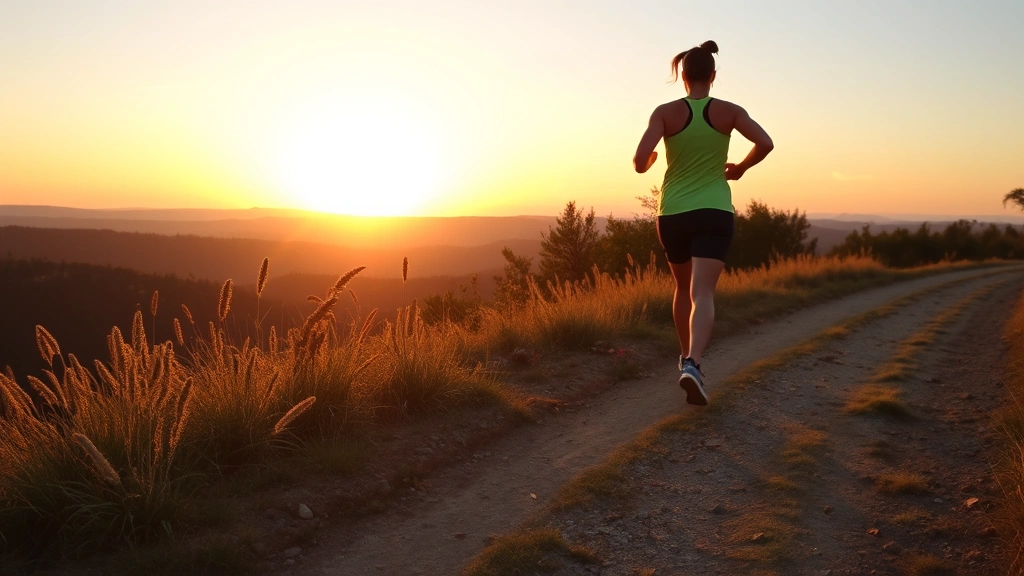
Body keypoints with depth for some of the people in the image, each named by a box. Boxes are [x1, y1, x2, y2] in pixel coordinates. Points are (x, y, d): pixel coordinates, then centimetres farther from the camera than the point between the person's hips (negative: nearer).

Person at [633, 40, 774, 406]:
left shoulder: (666, 112, -3)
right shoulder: (728, 111, 0)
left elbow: (640, 162, -12)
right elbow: (765, 143, -10)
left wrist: (648, 161, 12)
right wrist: (740, 168, 9)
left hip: (673, 213, 1)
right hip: (714, 212, -1)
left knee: (684, 287, 22)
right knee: (703, 294, -9)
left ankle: (687, 356, 34)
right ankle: (692, 365, -31)